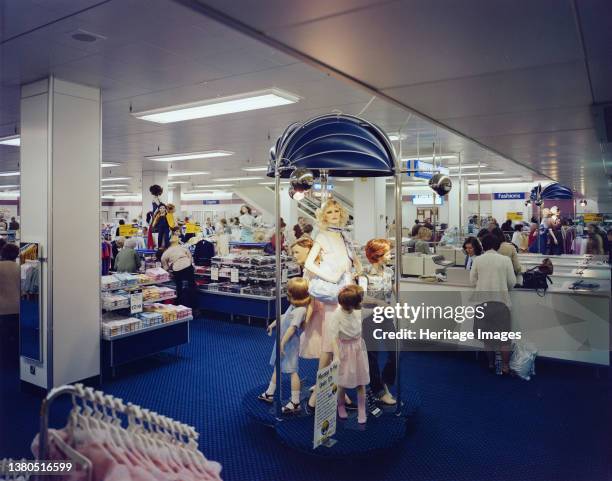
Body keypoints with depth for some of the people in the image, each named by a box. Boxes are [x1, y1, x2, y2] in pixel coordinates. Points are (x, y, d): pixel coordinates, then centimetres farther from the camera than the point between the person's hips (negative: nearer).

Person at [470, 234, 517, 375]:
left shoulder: (477, 260, -2)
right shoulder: (505, 260, -4)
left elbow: (472, 280, 2)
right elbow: (512, 282, -1)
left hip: (483, 301, 1)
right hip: (501, 300, -1)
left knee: (487, 333, 13)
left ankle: (491, 363, 21)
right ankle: (505, 366, 10)